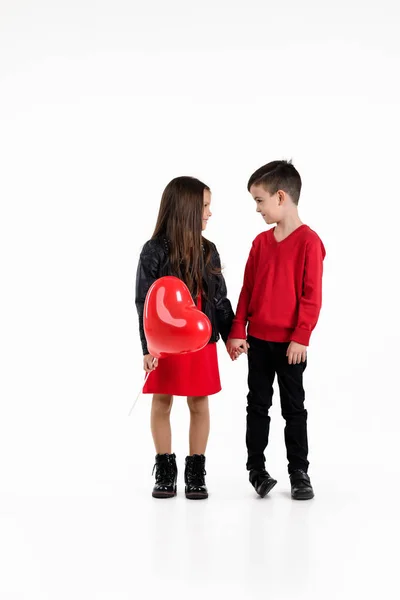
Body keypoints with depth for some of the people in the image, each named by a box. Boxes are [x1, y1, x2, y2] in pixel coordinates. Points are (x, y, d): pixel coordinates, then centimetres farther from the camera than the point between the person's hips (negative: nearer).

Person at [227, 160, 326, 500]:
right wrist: (237, 332, 4)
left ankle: (299, 471, 17)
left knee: (293, 407, 6)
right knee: (258, 404, 10)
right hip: (257, 339, 5)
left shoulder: (308, 241, -11)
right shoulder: (261, 242, 6)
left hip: (290, 342, -5)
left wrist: (301, 337, -16)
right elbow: (247, 290, 8)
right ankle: (256, 467, 19)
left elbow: (311, 295, -13)